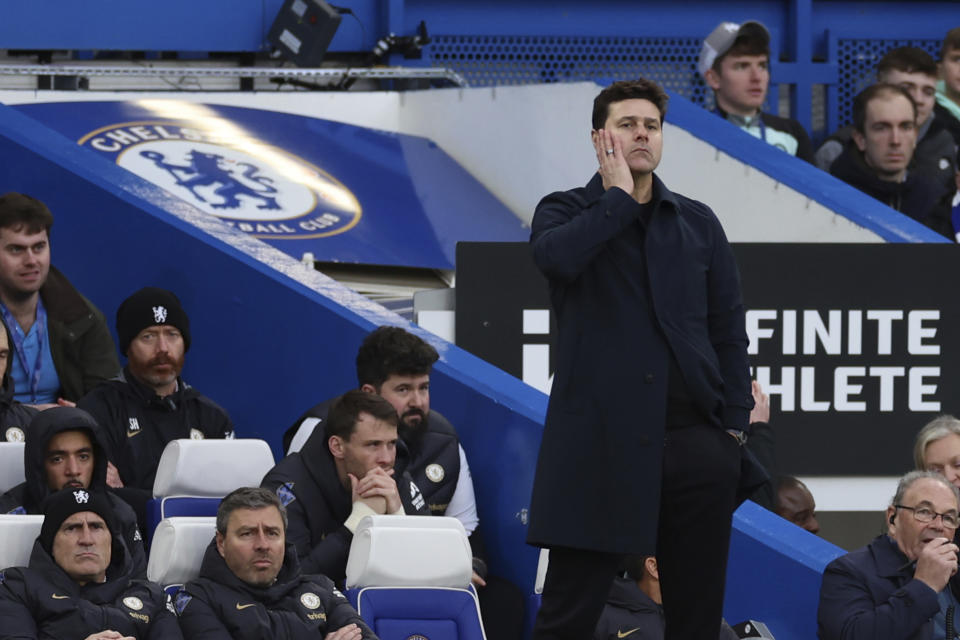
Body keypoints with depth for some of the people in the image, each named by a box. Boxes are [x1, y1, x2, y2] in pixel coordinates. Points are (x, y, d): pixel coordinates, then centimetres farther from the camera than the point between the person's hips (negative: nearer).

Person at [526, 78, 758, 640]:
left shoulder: (699, 223, 14)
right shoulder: (566, 212, 6)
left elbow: (729, 330, 12)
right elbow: (556, 255, -19)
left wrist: (735, 426, 3)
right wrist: (619, 196, -7)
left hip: (695, 442, 3)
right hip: (601, 440, -3)